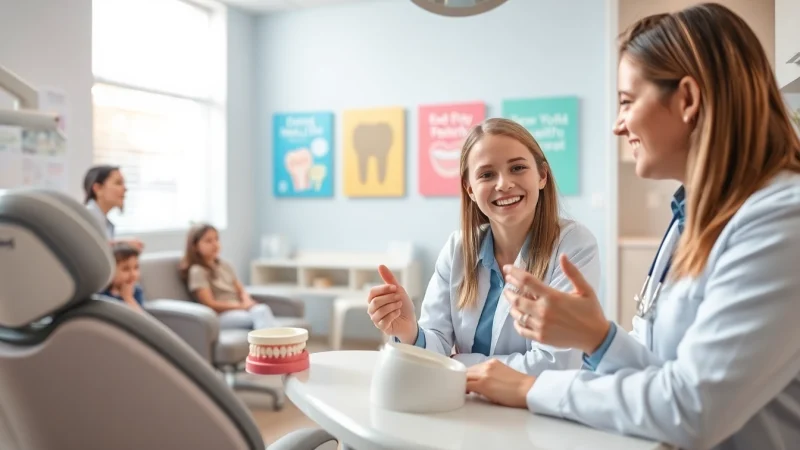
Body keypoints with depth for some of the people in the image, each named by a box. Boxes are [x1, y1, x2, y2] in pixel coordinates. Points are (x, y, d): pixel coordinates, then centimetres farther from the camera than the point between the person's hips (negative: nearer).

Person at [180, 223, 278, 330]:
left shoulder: (224, 265, 19)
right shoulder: (197, 271, -2)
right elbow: (211, 305, -8)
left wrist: (247, 303, -5)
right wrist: (242, 306, -11)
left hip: (239, 310, 6)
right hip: (221, 315, -6)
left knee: (262, 309, -31)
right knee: (259, 314, -34)